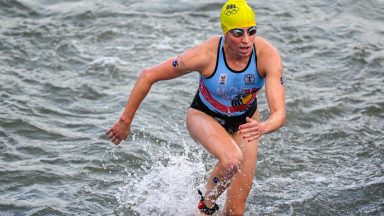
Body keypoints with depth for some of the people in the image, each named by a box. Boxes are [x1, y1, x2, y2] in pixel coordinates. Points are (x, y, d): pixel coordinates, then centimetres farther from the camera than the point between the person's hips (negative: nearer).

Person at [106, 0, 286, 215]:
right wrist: (125, 121, -16)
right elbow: (148, 76, -22)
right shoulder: (205, 54, -34)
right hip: (204, 116, -2)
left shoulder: (268, 55, -31)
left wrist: (263, 127, -60)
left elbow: (279, 114, -37)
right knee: (232, 159, -35)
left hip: (245, 121, 2)